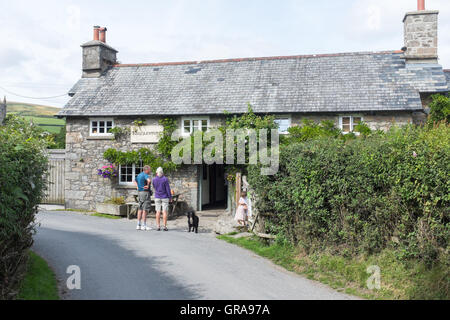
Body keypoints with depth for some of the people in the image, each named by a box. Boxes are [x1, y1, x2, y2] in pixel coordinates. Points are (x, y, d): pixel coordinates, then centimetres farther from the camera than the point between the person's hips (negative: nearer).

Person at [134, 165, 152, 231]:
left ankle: (138, 225, 12)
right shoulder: (145, 175, -15)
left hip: (140, 193, 9)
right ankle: (144, 226, -6)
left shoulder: (139, 175, 14)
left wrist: (138, 187, 19)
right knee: (145, 209, -6)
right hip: (145, 193, -9)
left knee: (140, 209, 11)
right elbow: (149, 180, -37)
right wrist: (148, 186, -18)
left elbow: (135, 181, 33)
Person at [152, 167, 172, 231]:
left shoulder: (154, 179, -3)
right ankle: (165, 227, -1)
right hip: (165, 197, -2)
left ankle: (158, 227, 3)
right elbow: (168, 189, -11)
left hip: (157, 197, 2)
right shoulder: (165, 179, -11)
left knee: (158, 212, 5)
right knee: (165, 212, 0)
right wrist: (170, 198, -3)